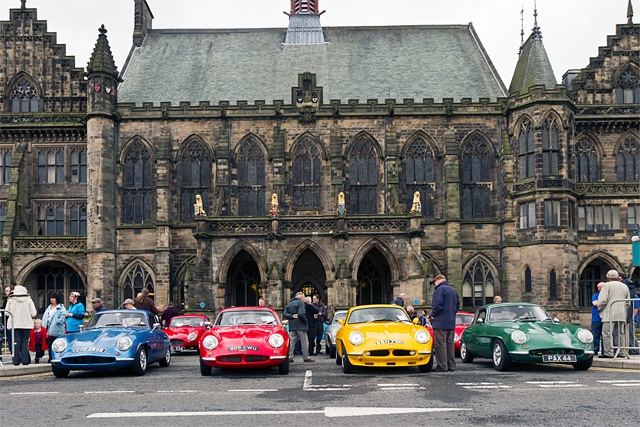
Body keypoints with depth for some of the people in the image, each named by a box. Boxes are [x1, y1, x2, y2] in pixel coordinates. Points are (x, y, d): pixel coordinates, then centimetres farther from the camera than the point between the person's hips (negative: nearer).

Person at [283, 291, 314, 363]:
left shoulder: (289, 303, 15)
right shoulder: (300, 303, -8)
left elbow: (284, 314, 6)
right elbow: (301, 314, -21)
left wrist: (292, 316, -5)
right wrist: (305, 321, -8)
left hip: (292, 326, 6)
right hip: (300, 326, -6)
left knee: (291, 341, 5)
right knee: (304, 342, 2)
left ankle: (290, 357, -1)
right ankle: (306, 357, 5)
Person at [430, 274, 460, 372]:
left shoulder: (440, 289, -11)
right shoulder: (453, 291, 17)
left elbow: (437, 305, -20)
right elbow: (457, 306, 20)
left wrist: (433, 314, -4)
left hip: (441, 323, -9)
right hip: (451, 323, 9)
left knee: (440, 344, -6)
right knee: (450, 344, 12)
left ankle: (442, 366, -7)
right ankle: (451, 365, 14)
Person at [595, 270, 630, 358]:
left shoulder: (607, 285, -2)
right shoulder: (625, 287, 18)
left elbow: (602, 301, -9)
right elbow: (628, 303, 19)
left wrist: (598, 306, 9)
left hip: (610, 314, -6)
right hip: (622, 314, 7)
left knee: (607, 333, -6)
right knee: (620, 334, 10)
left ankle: (608, 353, -12)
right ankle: (622, 352, 10)